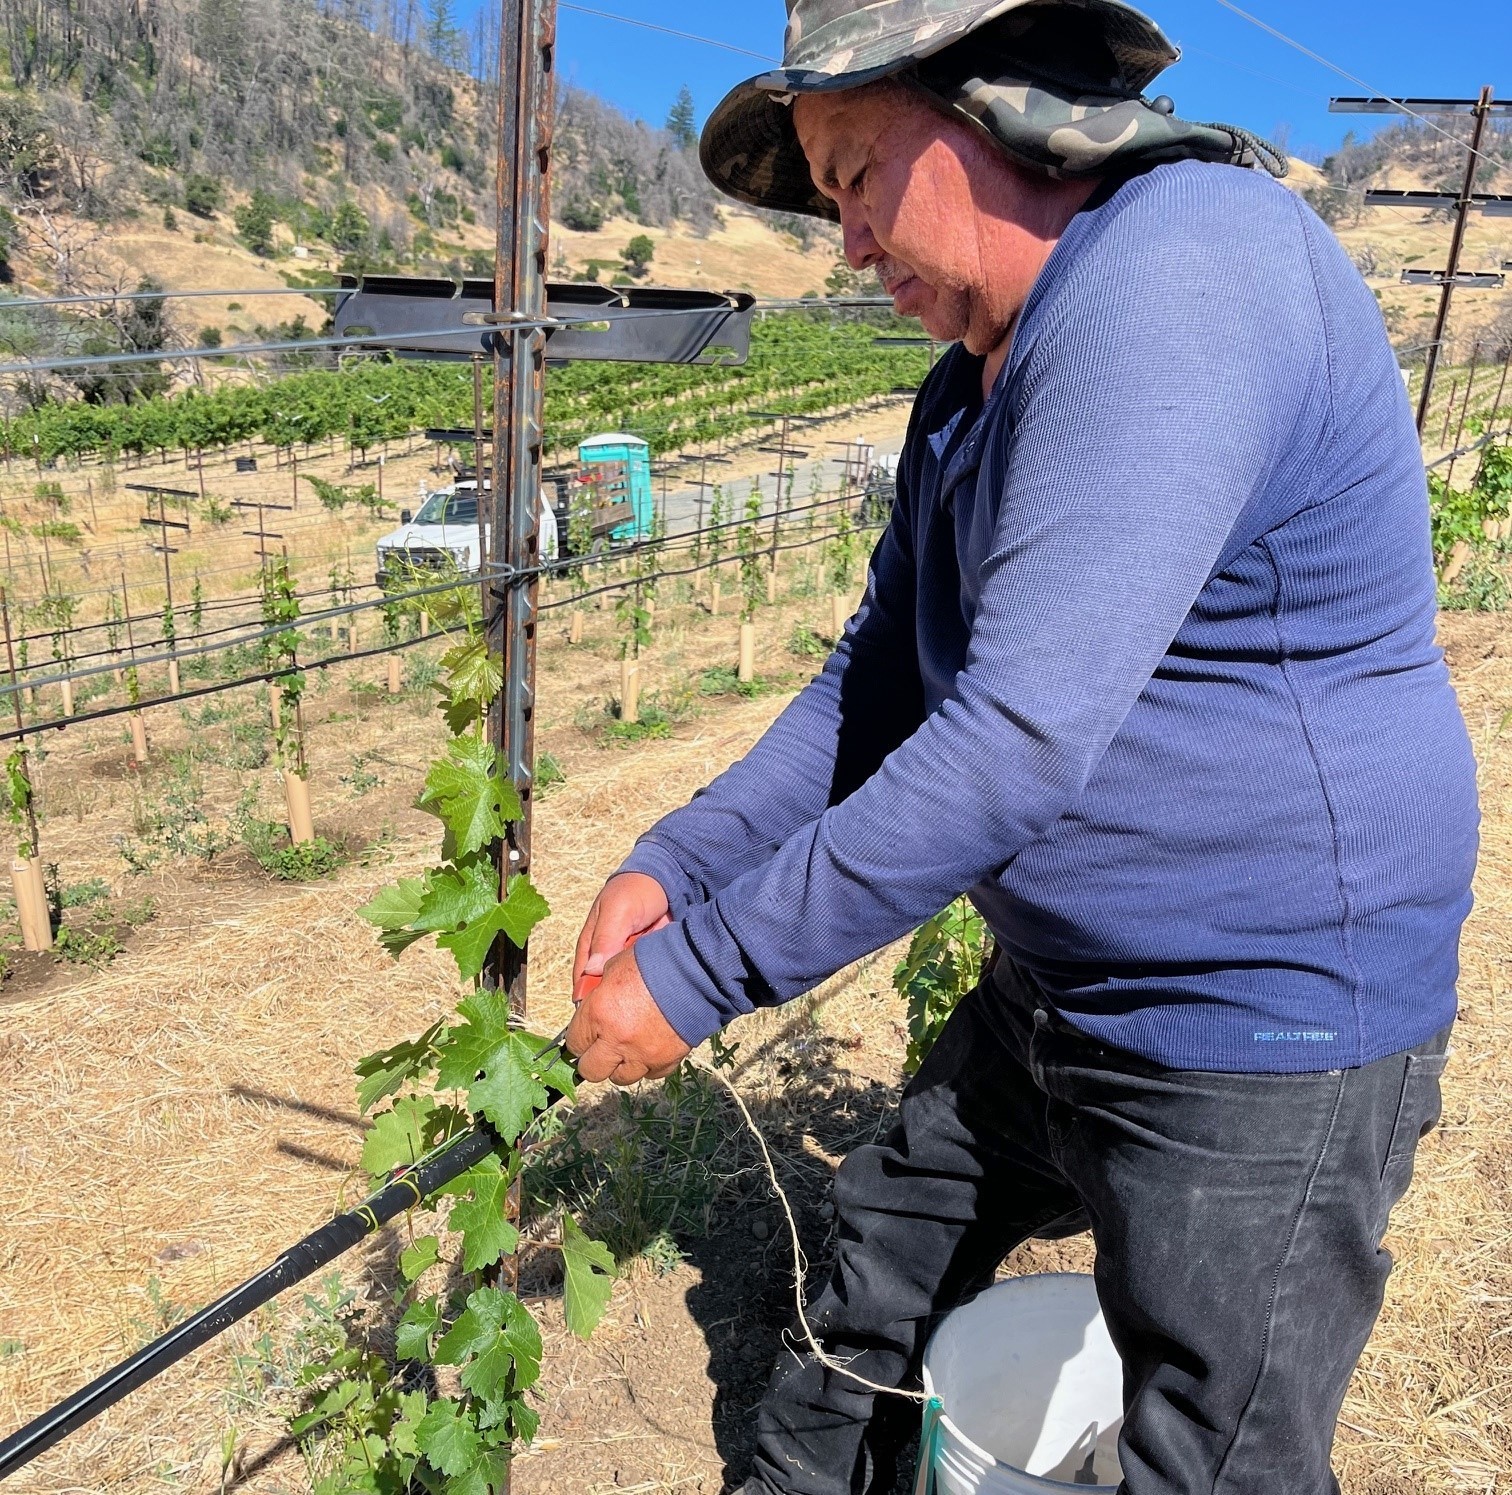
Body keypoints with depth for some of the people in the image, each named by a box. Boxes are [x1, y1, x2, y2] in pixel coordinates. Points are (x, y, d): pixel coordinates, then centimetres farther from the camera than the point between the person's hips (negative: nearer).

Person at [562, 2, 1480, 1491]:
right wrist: (674, 865, -4)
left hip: (1266, 1037, -9)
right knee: (885, 1249, 25)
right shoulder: (971, 391, 8)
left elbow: (1021, 740, -32)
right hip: (1057, 992, 10)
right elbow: (876, 690, 9)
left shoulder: (1180, 273, -24)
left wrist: (700, 973, -24)